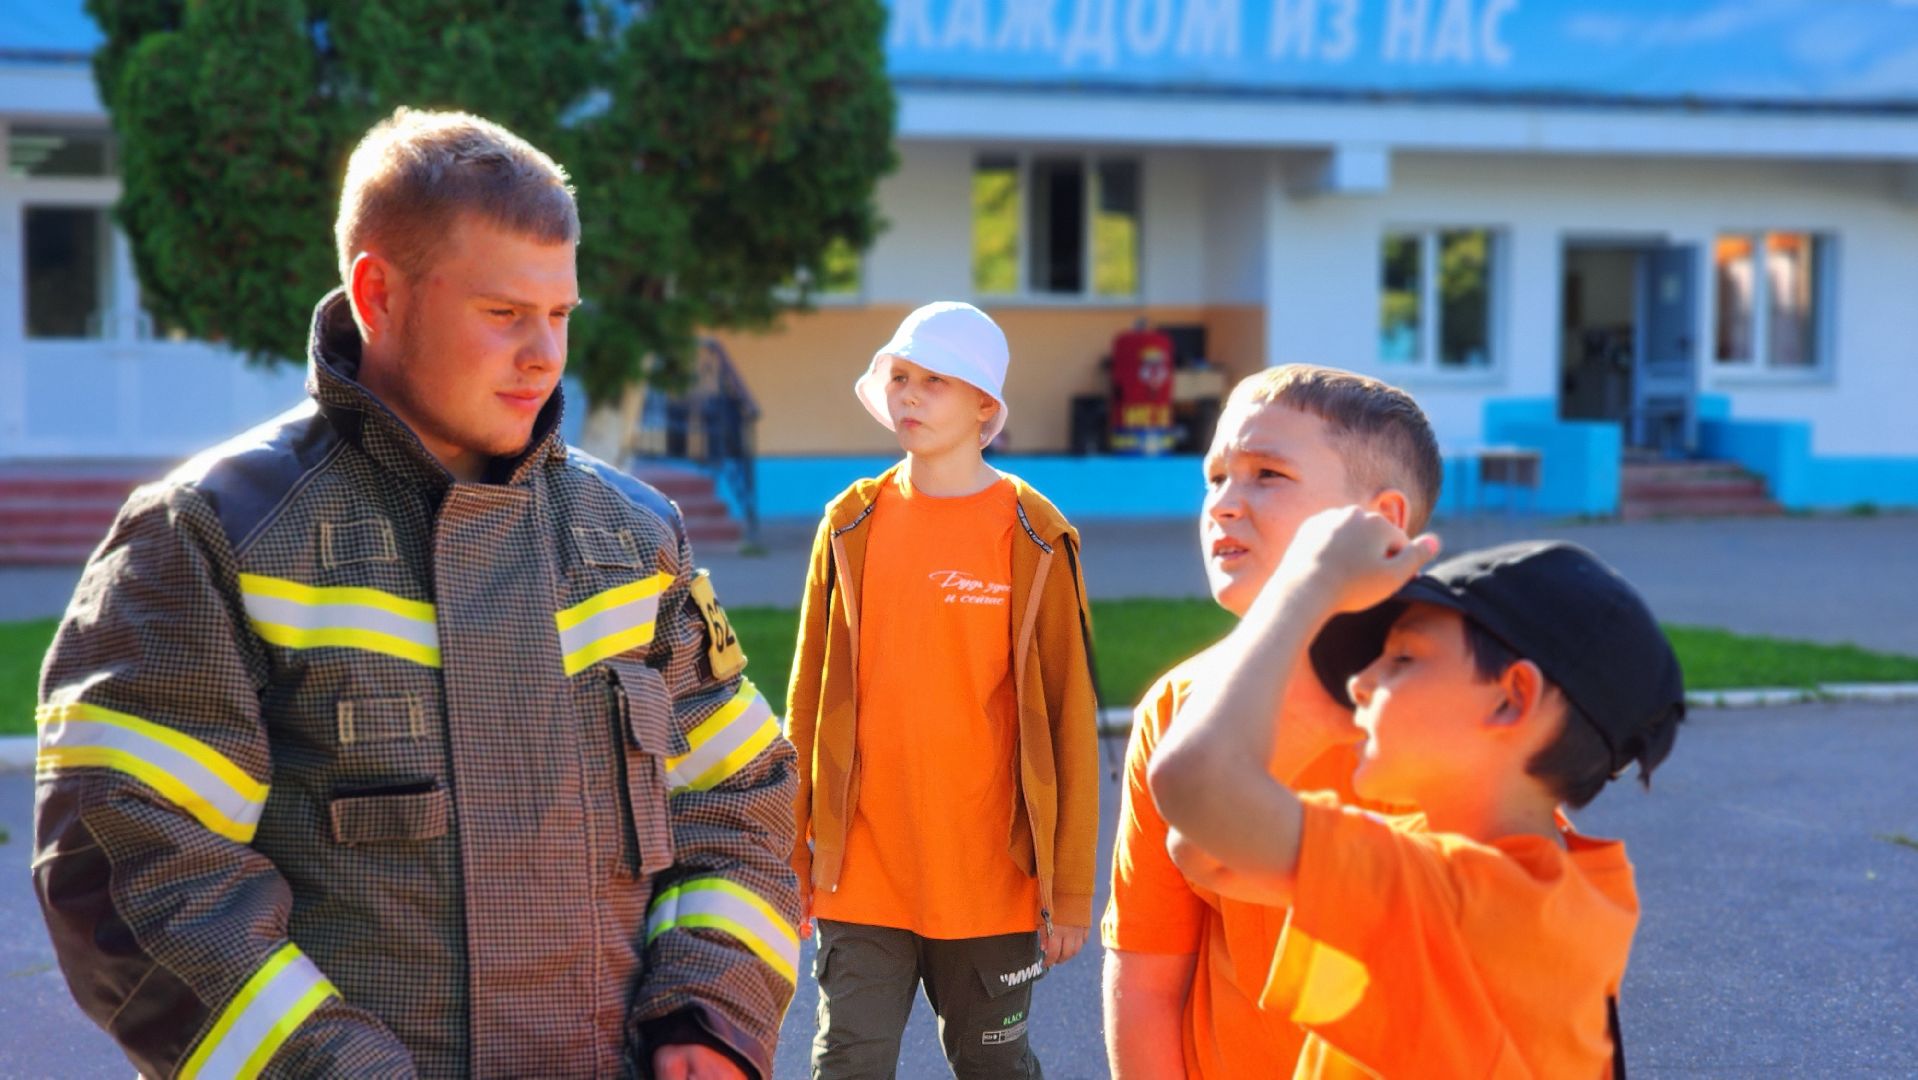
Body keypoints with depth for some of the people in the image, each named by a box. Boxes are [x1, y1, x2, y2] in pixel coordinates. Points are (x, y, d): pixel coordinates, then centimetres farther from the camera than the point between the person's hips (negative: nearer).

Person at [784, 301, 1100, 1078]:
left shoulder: (1034, 540, -5)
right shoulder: (852, 526, 3)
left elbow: (1069, 720, -4)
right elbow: (808, 704, 6)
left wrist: (1070, 889, -5)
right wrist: (792, 854, 5)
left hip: (990, 876, -2)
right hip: (863, 872, 2)